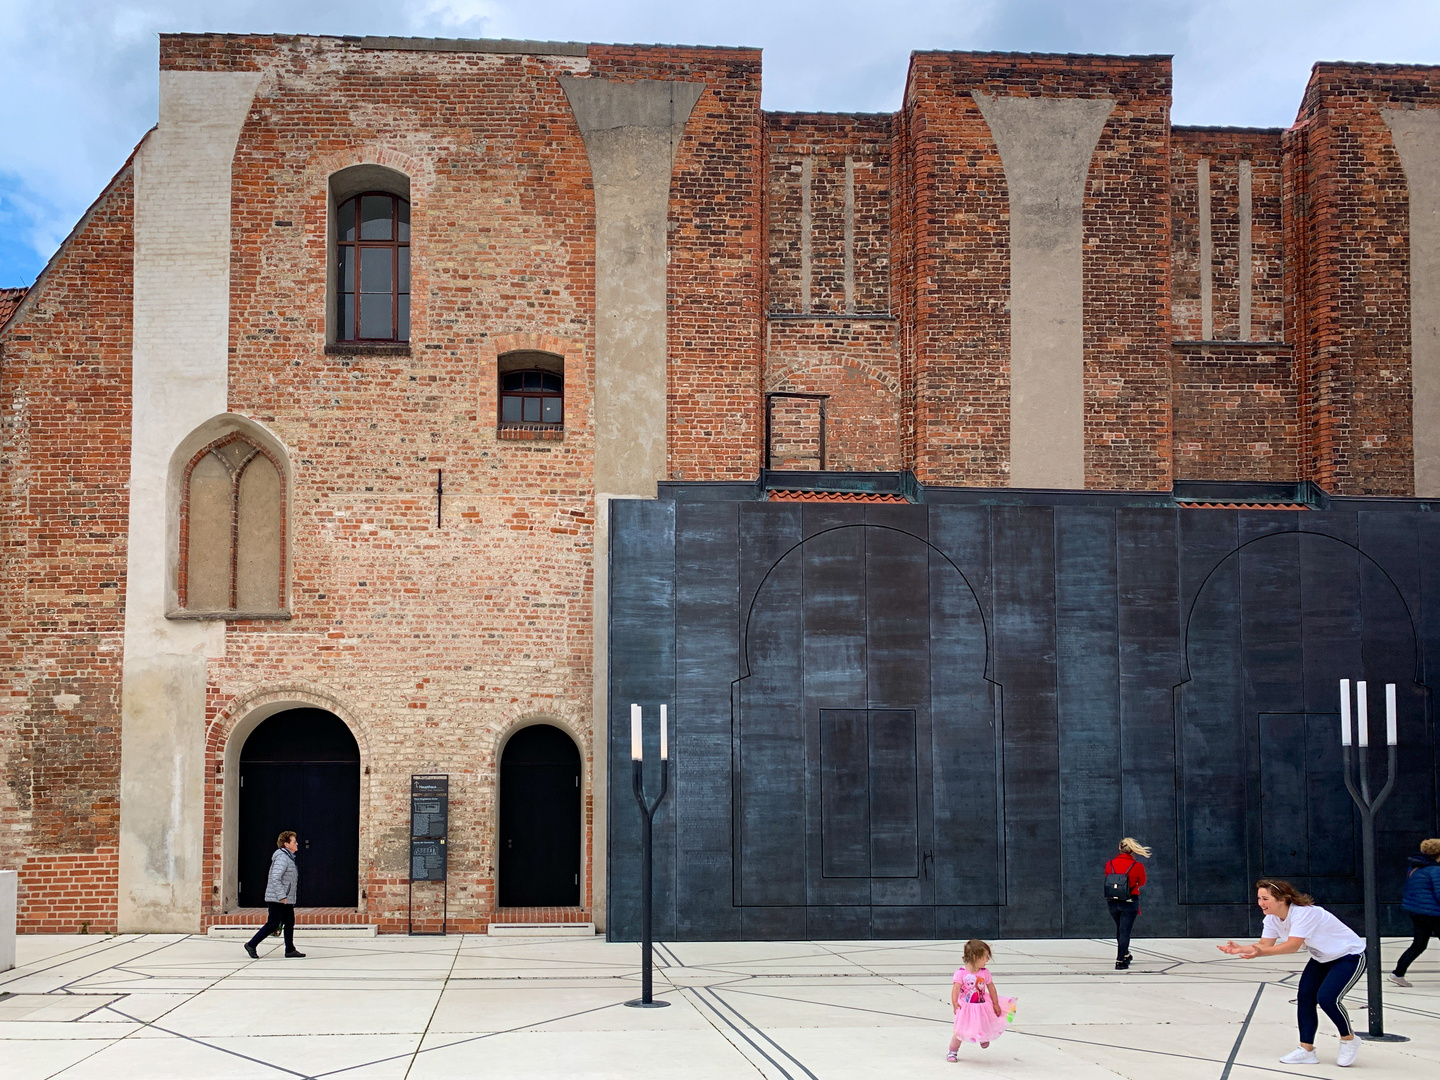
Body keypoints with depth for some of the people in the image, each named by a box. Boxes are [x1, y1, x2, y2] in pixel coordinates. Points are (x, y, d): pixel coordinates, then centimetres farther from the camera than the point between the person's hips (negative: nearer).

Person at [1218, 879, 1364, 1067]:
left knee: (1327, 997, -21)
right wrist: (1240, 949, -31)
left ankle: (1349, 1040, 4)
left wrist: (1260, 952, -54)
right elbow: (1264, 944, -12)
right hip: (1322, 959, 9)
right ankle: (1306, 1049, 4)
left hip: (1351, 955, -9)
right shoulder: (1272, 918, -7)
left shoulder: (1304, 913, -34)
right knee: (1305, 997, -4)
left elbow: (1293, 946, -42)